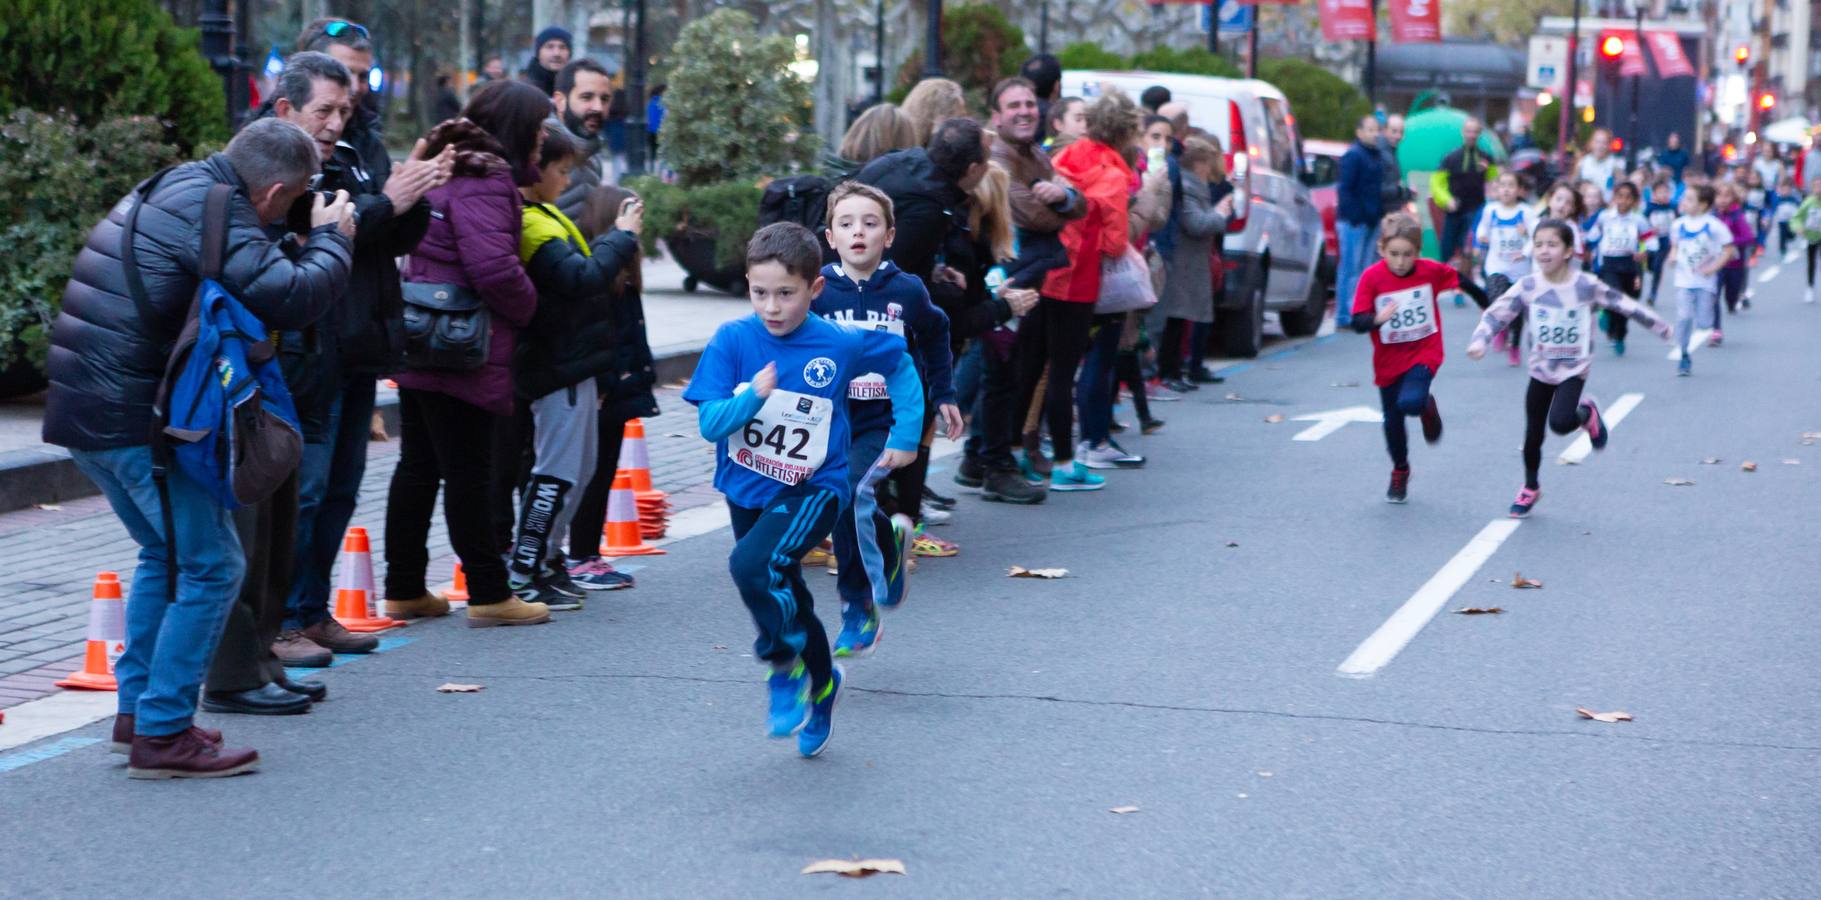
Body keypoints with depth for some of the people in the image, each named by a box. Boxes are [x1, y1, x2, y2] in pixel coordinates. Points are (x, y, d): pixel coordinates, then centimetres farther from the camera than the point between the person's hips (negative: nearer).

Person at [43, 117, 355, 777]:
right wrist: (331, 240, -6)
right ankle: (161, 734, -3)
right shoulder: (213, 214, -15)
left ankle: (137, 709, 27)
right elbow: (293, 298, -24)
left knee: (167, 555, 23)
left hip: (86, 411, 10)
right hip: (133, 420, -10)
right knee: (211, 566, -4)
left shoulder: (170, 191, 16)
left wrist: (315, 242, 10)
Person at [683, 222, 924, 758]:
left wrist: (906, 435, 5)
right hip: (747, 492, 4)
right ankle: (821, 682, 46)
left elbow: (901, 364, 7)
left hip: (813, 490, -4)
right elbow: (710, 423, -13)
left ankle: (786, 666, -5)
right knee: (785, 597, 19)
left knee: (752, 567, -29)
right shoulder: (732, 341, -11)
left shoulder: (841, 345, -13)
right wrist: (752, 397, -30)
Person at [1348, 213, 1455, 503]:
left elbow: (1460, 280, 8)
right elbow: (1358, 322, -19)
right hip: (1389, 360, 1)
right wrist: (1377, 319, -40)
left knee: (1410, 402, -28)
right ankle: (1400, 473, 37)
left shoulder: (1431, 270, -12)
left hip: (1424, 353, -1)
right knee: (1392, 421, 11)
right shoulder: (1372, 277, -16)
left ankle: (1427, 407, 11)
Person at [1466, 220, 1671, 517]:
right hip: (1540, 369, 3)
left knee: (1560, 422, -26)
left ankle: (1587, 413, 10)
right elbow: (1495, 314, -15)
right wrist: (1480, 340, -34)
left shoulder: (1585, 285, -15)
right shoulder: (1528, 286, -12)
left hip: (1574, 370, -2)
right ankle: (1530, 488, 33)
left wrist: (1661, 327, 2)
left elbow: (1624, 305, -7)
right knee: (1533, 434, 9)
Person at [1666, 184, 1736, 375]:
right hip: (1684, 280, 2)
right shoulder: (1679, 225, 2)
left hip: (1706, 281, -2)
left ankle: (1716, 327, 33)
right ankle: (1683, 355, 1)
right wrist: (1673, 256, -5)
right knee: (1684, 317, -9)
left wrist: (1713, 267, -15)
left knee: (1704, 322, -2)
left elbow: (1729, 249, -6)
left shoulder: (1714, 225, -10)